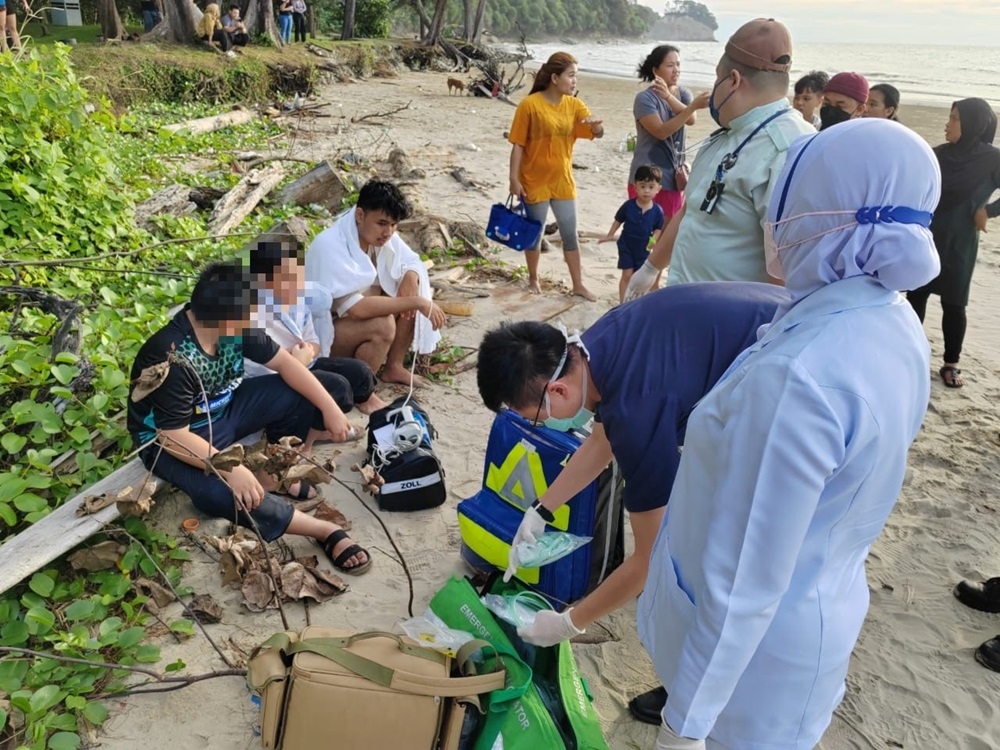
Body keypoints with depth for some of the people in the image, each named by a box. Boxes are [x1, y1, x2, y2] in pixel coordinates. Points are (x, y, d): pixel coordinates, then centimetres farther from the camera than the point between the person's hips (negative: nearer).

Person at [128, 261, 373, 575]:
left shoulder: (234, 325, -15)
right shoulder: (171, 359, -34)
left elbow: (284, 362, -6)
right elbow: (173, 437, -32)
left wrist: (329, 408, -11)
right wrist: (231, 468, -41)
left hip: (224, 408, 7)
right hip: (168, 439, -7)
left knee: (300, 394, -10)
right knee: (218, 492, -36)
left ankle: (275, 473, 1)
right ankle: (325, 530, -26)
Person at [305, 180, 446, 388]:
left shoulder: (378, 233, -8)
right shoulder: (330, 246, -30)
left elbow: (412, 261, 4)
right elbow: (357, 308, -38)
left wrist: (411, 278, -21)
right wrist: (417, 302, -36)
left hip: (353, 316, 8)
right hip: (319, 334, -8)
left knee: (412, 295, -8)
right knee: (382, 325, -32)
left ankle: (393, 367, 4)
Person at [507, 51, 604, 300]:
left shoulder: (574, 105, 2)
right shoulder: (530, 104, -13)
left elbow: (598, 133, -1)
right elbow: (517, 145, -11)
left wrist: (596, 124, -25)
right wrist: (514, 179, -14)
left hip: (563, 181, 4)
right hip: (535, 181, -4)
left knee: (570, 234, 7)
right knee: (535, 233, 9)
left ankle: (578, 285, 16)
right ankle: (533, 279, 28)